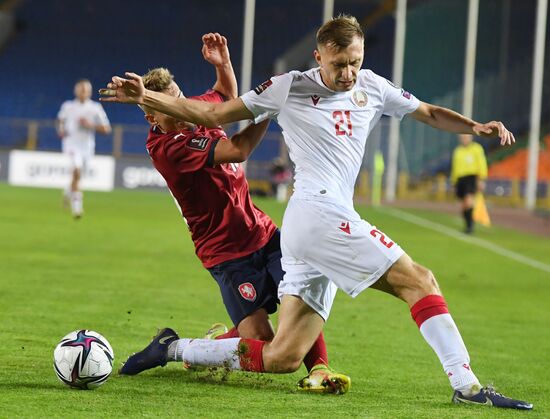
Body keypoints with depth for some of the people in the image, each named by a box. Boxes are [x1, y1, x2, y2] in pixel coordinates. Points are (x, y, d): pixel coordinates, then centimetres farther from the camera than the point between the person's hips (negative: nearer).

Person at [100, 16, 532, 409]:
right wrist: (147, 98, -2)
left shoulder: (371, 87, 16)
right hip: (319, 213, -7)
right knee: (419, 281, -14)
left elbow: (431, 114, 25)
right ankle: (467, 385, -15)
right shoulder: (290, 88, 0)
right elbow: (213, 114, 6)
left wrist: (476, 127, 5)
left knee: (282, 357, 4)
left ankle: (175, 349, 12)